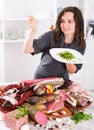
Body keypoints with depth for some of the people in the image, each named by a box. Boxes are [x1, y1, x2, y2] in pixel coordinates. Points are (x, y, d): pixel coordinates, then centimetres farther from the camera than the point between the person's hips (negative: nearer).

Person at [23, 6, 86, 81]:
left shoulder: (81, 44, -6)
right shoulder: (51, 36, -16)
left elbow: (72, 71, -2)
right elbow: (27, 50, -23)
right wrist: (33, 30, -38)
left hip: (62, 81, 3)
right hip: (42, 79, -3)